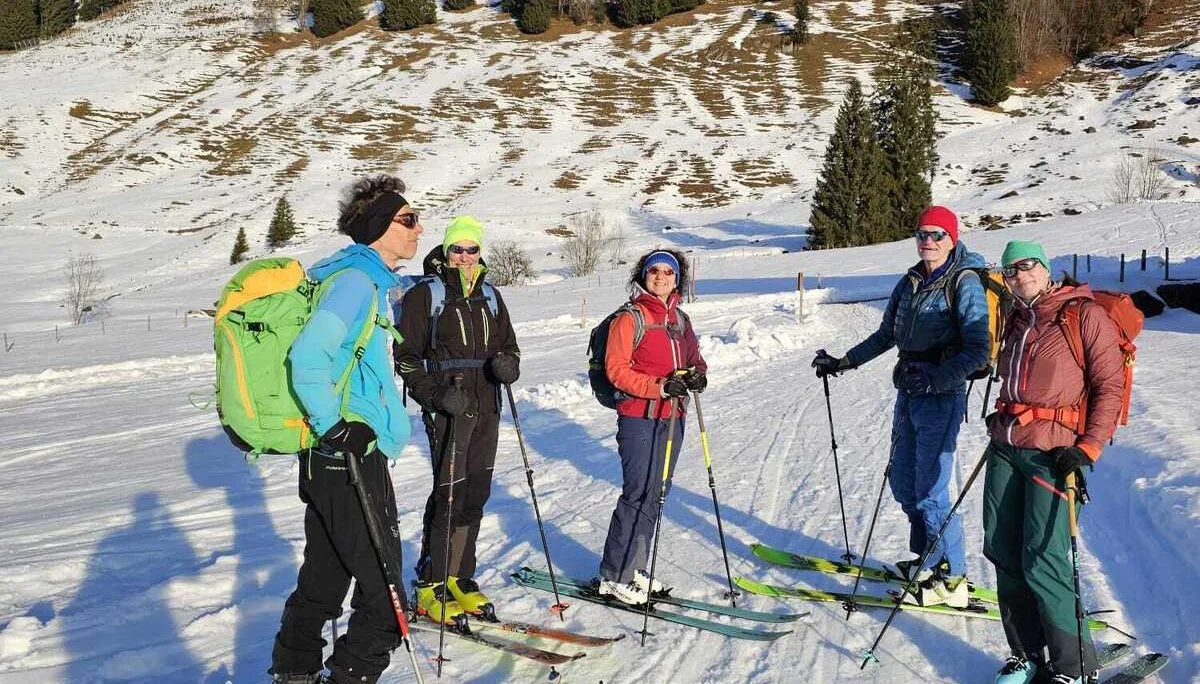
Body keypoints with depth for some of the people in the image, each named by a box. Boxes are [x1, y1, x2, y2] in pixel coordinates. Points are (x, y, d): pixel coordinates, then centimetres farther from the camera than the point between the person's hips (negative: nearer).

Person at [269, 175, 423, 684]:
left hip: (331, 457, 10)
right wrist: (335, 428, -22)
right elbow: (307, 356, -26)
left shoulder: (366, 278, 14)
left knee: (324, 580, 20)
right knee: (383, 598, -3)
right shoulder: (357, 280, -15)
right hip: (352, 457, -10)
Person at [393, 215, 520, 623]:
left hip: (487, 407, 6)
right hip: (447, 407, -6)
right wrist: (435, 395, -17)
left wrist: (507, 364, -3)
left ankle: (458, 577, 21)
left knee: (476, 494, 9)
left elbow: (509, 345, 21)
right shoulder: (425, 294, -1)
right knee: (449, 494, -8)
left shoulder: (489, 295, 16)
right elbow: (406, 356, -4)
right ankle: (431, 584, 4)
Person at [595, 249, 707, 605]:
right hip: (639, 418, -7)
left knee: (653, 496, 11)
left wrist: (696, 376, -3)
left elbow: (695, 360, 21)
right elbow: (616, 369, -12)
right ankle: (613, 576, 1)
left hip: (672, 418, 7)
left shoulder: (680, 320, 15)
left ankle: (633, 568, 22)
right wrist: (659, 387, -22)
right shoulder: (631, 318, -6)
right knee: (638, 495, -8)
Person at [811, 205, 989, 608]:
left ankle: (952, 580, 7)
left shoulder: (965, 283, -10)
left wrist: (934, 378, -28)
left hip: (941, 397, -8)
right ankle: (927, 560, 29)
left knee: (929, 491, -6)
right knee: (904, 483, 13)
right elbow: (887, 335, 22)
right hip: (909, 394, 8)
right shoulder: (911, 282, 11)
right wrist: (844, 362, 20)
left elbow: (977, 352, -16)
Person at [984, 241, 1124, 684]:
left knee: (1041, 563, -10)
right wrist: (1002, 418, 15)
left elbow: (1110, 387, -7)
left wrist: (1087, 449, -14)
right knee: (1002, 553, 6)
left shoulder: (1085, 315, -4)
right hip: (1005, 447, 7)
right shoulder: (1016, 322, 16)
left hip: (1052, 453, -7)